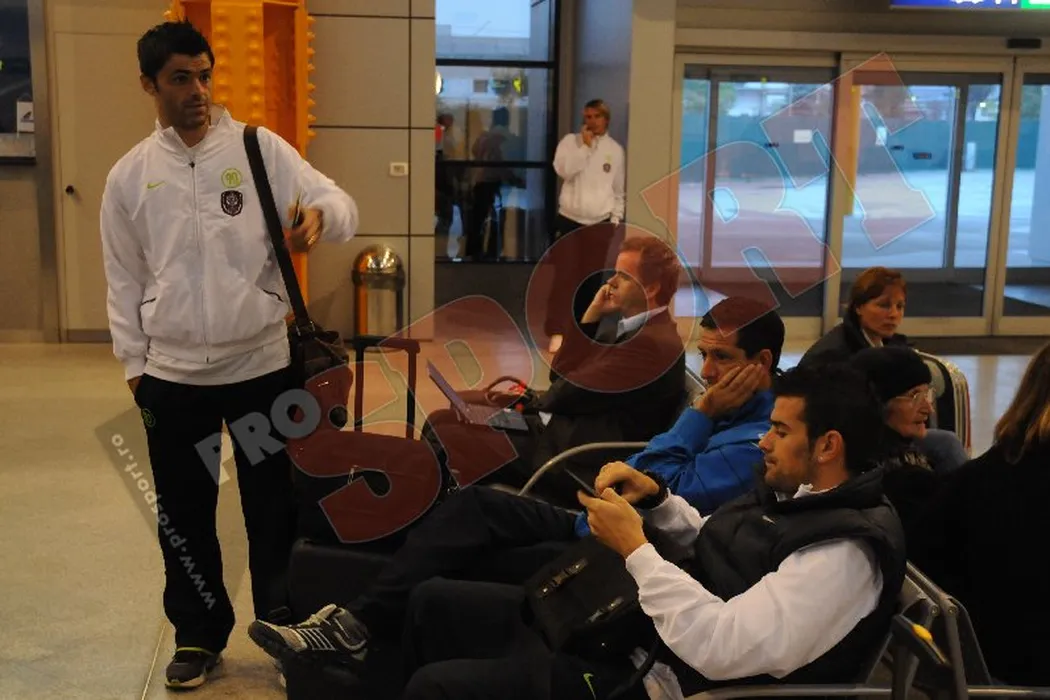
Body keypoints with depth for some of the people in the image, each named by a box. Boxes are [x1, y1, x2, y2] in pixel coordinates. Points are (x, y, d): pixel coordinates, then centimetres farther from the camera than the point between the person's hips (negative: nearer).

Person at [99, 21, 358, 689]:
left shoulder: (261, 148, -3)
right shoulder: (129, 175, 3)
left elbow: (341, 204, -11)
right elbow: (125, 280, 8)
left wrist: (320, 214, -35)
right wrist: (134, 364, 6)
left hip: (261, 363, -2)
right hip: (172, 373, 2)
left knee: (274, 503, 9)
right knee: (184, 512, 12)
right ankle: (199, 635, 30)